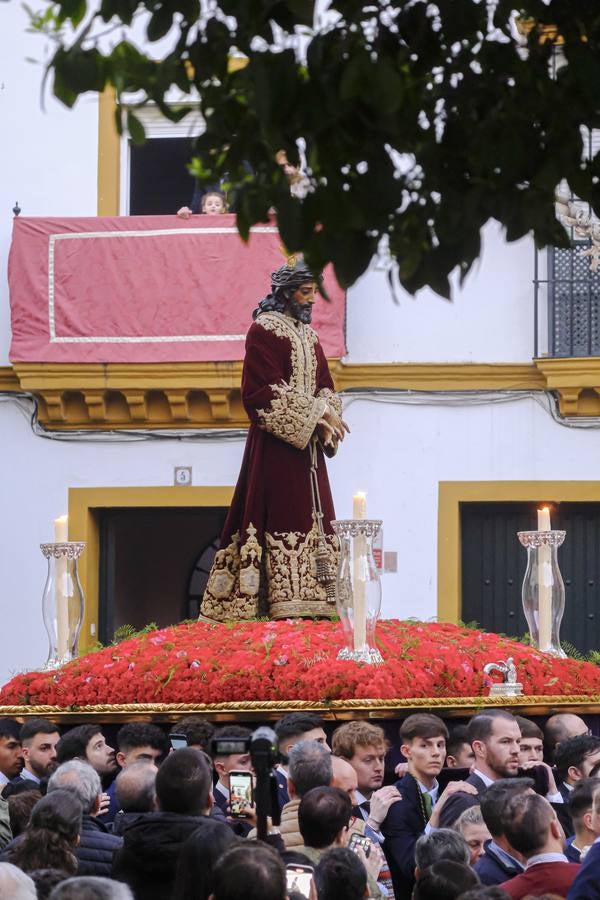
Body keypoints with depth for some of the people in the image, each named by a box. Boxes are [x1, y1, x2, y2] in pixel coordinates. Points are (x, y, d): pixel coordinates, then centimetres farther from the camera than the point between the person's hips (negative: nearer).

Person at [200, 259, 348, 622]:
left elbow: (325, 387, 16)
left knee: (313, 521, 4)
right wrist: (317, 414, -15)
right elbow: (264, 394, -15)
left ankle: (309, 602, 4)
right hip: (275, 449, -8)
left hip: (307, 447, 8)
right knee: (282, 522, -12)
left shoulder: (308, 334, 18)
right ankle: (287, 606, -15)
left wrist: (326, 421, -6)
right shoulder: (264, 330, -7)